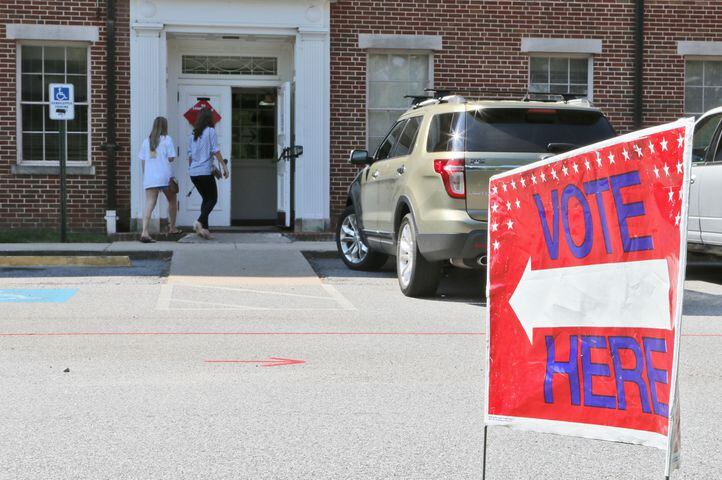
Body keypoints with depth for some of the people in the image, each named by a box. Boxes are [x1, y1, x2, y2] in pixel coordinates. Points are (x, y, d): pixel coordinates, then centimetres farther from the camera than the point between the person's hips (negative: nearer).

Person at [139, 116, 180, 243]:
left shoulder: (146, 141, 12)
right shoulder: (167, 140, 0)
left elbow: (142, 161, 13)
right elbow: (171, 158, -7)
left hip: (149, 177, 3)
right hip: (165, 176, -3)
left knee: (149, 203, -7)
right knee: (172, 200, 20)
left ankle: (144, 232, -22)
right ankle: (172, 227, 29)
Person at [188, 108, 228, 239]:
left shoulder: (193, 134, 13)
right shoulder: (211, 131, -4)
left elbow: (190, 155, 16)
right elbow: (215, 151, -10)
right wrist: (224, 166, -7)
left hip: (193, 172, 6)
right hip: (205, 171, -6)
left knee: (206, 198, 16)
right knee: (213, 199, 1)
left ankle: (204, 228, 6)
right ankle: (200, 221, -21)